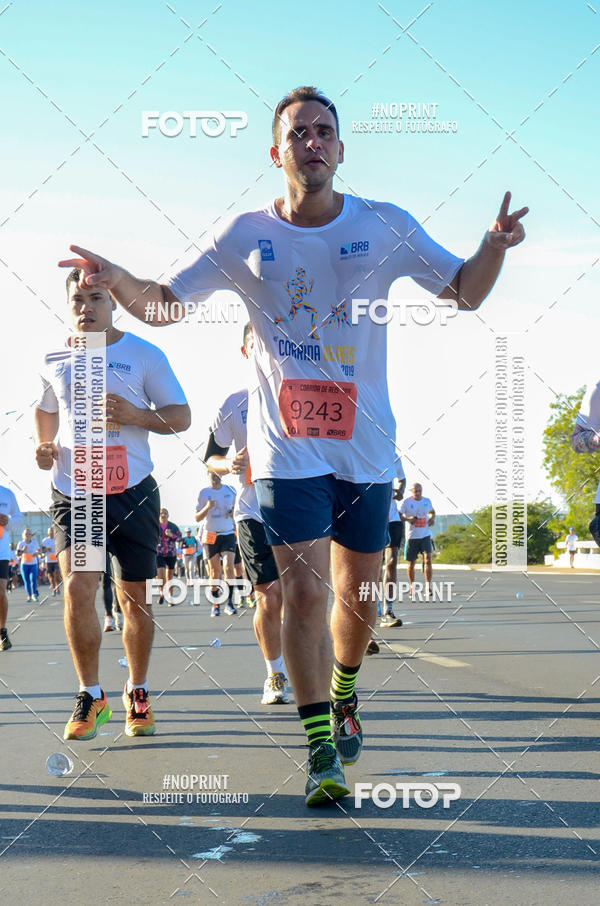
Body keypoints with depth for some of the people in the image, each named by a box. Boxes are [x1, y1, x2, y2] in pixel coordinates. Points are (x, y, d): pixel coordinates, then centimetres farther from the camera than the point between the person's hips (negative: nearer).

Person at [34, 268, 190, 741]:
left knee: (135, 597, 6)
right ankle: (91, 696, 0)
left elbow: (181, 416, 1)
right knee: (77, 587, -14)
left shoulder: (144, 355, 0)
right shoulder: (54, 361, 8)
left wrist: (135, 415, -16)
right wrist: (44, 445, 7)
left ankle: (137, 693, 24)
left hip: (132, 492, -1)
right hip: (73, 493, 1)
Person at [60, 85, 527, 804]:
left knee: (356, 594, 12)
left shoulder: (385, 227, -1)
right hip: (286, 447, -1)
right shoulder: (247, 236, -1)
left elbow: (464, 293, 4)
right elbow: (165, 304, 4)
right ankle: (321, 752, -1)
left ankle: (343, 697, 40)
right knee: (303, 592, -10)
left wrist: (494, 248, -17)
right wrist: (118, 282, -18)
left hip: (365, 445, 2)